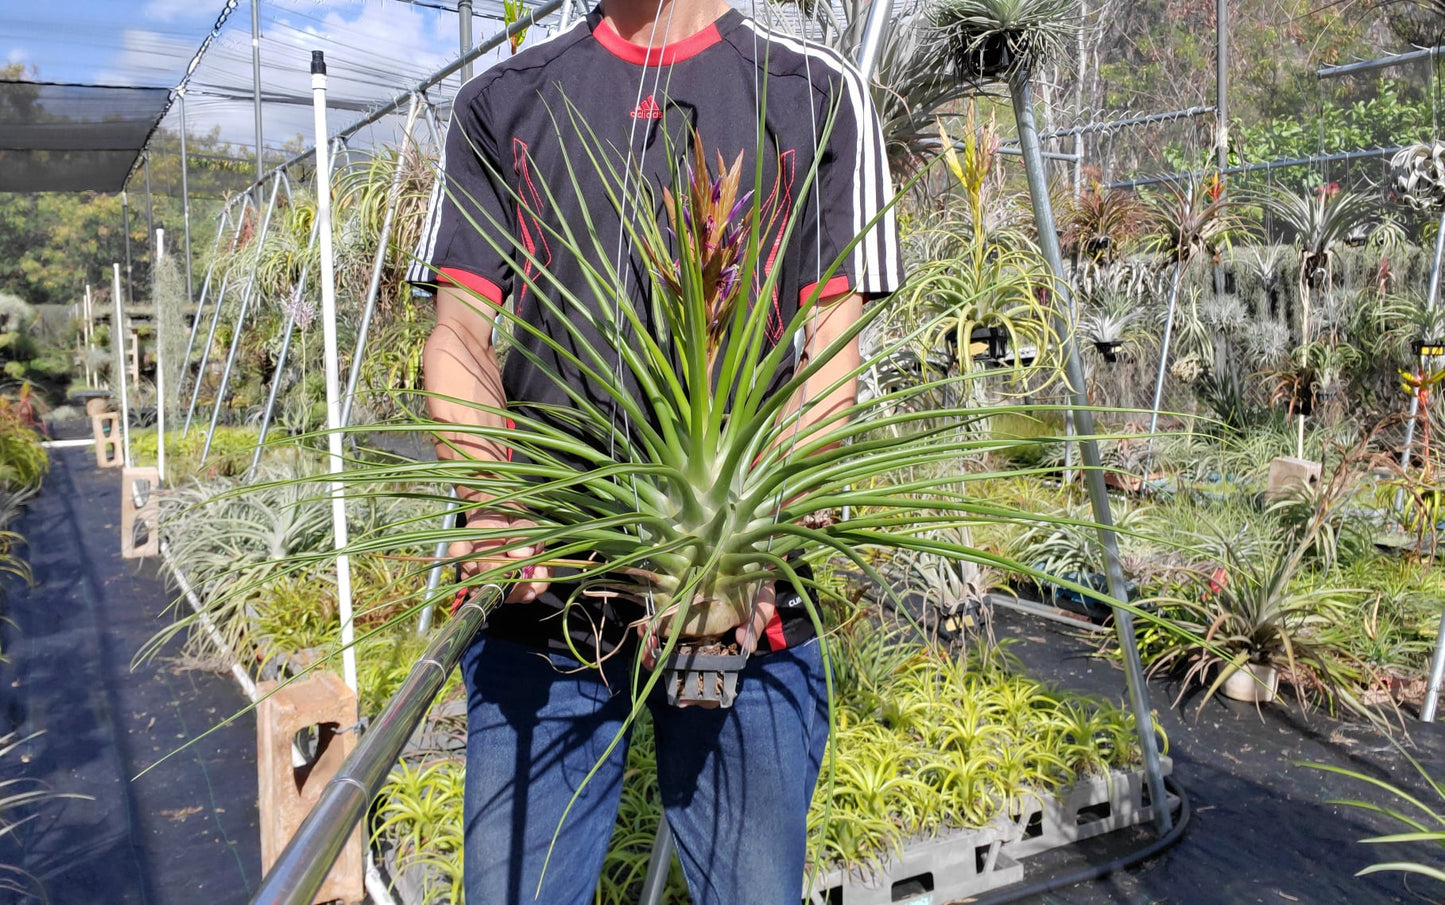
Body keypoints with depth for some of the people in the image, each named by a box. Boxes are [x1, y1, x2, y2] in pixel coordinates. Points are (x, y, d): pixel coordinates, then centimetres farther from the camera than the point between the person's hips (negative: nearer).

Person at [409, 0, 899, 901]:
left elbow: (832, 348, 2)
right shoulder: (502, 102, 14)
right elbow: (460, 334, 8)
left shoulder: (816, 91, 9)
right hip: (542, 594, 2)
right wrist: (491, 504, -12)